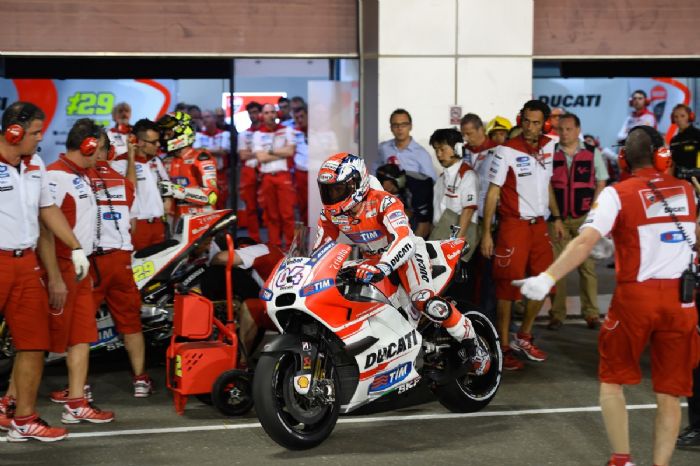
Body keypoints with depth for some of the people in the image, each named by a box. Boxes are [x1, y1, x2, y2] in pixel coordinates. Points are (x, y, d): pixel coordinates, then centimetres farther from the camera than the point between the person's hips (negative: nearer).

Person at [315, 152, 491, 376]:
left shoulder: (383, 203, -31)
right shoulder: (331, 212, -11)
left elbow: (404, 241, -45)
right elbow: (321, 247, -1)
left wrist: (381, 267, -61)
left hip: (407, 250, -7)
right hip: (373, 257, 7)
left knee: (427, 302, -28)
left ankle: (473, 345, -13)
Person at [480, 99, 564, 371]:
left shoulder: (547, 147, 7)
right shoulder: (507, 151, -11)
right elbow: (493, 192, -11)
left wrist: (556, 217, 18)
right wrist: (486, 233, -14)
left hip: (538, 225, 7)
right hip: (513, 225, -6)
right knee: (508, 286, -3)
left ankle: (524, 338, 27)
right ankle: (504, 348, 4)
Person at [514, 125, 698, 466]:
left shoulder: (618, 194, -5)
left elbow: (585, 240, -18)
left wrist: (547, 277, -21)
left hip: (635, 296, -3)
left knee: (612, 379, 14)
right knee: (669, 391, 9)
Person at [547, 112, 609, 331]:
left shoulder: (593, 154, 3)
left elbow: (601, 184, 6)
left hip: (584, 218, -1)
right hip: (557, 219, 1)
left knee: (587, 266, 1)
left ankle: (591, 313, 8)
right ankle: (557, 314, 7)